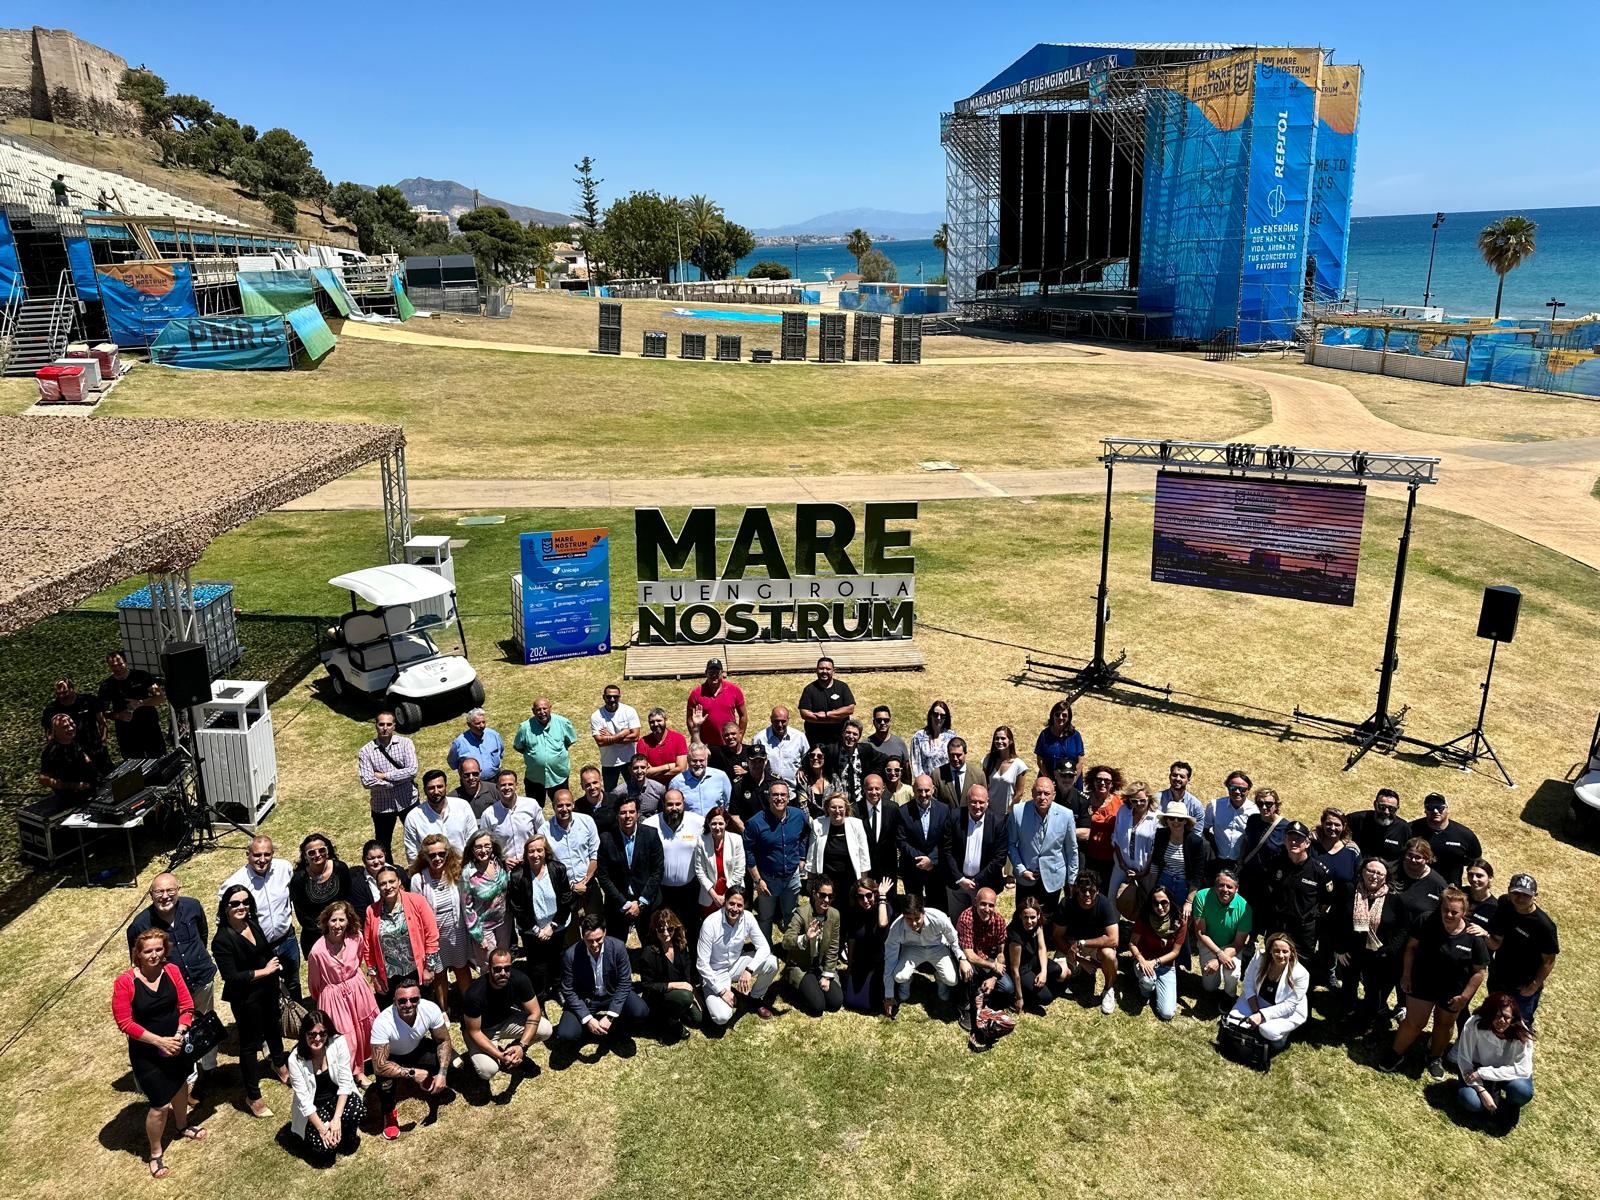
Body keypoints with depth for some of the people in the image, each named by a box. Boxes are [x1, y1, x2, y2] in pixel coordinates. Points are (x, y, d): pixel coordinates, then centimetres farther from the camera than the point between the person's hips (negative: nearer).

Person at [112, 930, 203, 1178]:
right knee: (160, 1105, 0)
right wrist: (159, 1041, -22)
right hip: (145, 1052, -4)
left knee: (180, 1086, 26)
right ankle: (155, 1154, 25)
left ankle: (182, 1127, 54)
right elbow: (125, 1023, -19)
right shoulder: (125, 982, -22)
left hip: (176, 1045, 5)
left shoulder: (172, 971, -12)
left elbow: (186, 1006, -6)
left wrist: (179, 1035, -20)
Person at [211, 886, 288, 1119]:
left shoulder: (252, 924, -7)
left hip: (267, 989, 7)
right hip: (245, 998, -7)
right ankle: (253, 1095, 25)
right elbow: (231, 977, -27)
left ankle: (278, 1063, 56)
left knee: (272, 1027, 29)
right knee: (250, 1042, 7)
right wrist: (264, 971, -21)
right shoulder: (222, 940, -26)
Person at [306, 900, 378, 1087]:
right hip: (334, 998, -4)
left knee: (363, 1033, 18)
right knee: (345, 1042, 3)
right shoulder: (317, 951, -26)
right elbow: (313, 984, -7)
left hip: (358, 990, 4)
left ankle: (359, 1071, 42)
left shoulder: (356, 938, -15)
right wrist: (319, 1005, 8)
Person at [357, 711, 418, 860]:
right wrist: (397, 780, -17)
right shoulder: (366, 751, -7)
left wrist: (384, 776, -17)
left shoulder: (405, 743, -6)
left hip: (407, 801, 0)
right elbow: (367, 782, -17)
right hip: (381, 805, 0)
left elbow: (412, 770, -18)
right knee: (383, 847, 14)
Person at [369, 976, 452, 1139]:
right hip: (391, 1057, -2)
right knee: (385, 1085, -32)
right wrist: (413, 1073, -33)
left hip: (418, 1048, 3)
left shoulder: (431, 1009, -30)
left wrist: (442, 1073, -27)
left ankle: (433, 1092, 12)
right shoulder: (383, 1023, -38)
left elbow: (443, 1041, -14)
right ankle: (390, 1113, 3)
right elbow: (379, 1066, -35)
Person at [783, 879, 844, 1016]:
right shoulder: (801, 913, -21)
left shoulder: (834, 915, -5)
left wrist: (827, 976, -6)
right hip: (800, 967, -5)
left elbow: (833, 949, 0)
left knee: (836, 1003, -11)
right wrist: (805, 938, -51)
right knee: (817, 1005, -20)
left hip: (822, 966, 5)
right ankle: (796, 987, 10)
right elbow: (786, 942, -32)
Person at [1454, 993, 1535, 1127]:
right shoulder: (1474, 1025, -28)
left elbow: (1523, 1069, -24)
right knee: (1470, 1101, -28)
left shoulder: (1521, 1033, -25)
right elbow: (1464, 1060, -19)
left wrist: (1482, 1072, -28)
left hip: (1508, 1074, 1)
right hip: (1478, 1070, 0)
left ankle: (1509, 1108, 2)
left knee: (1523, 1091, -32)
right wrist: (1481, 1090, -28)